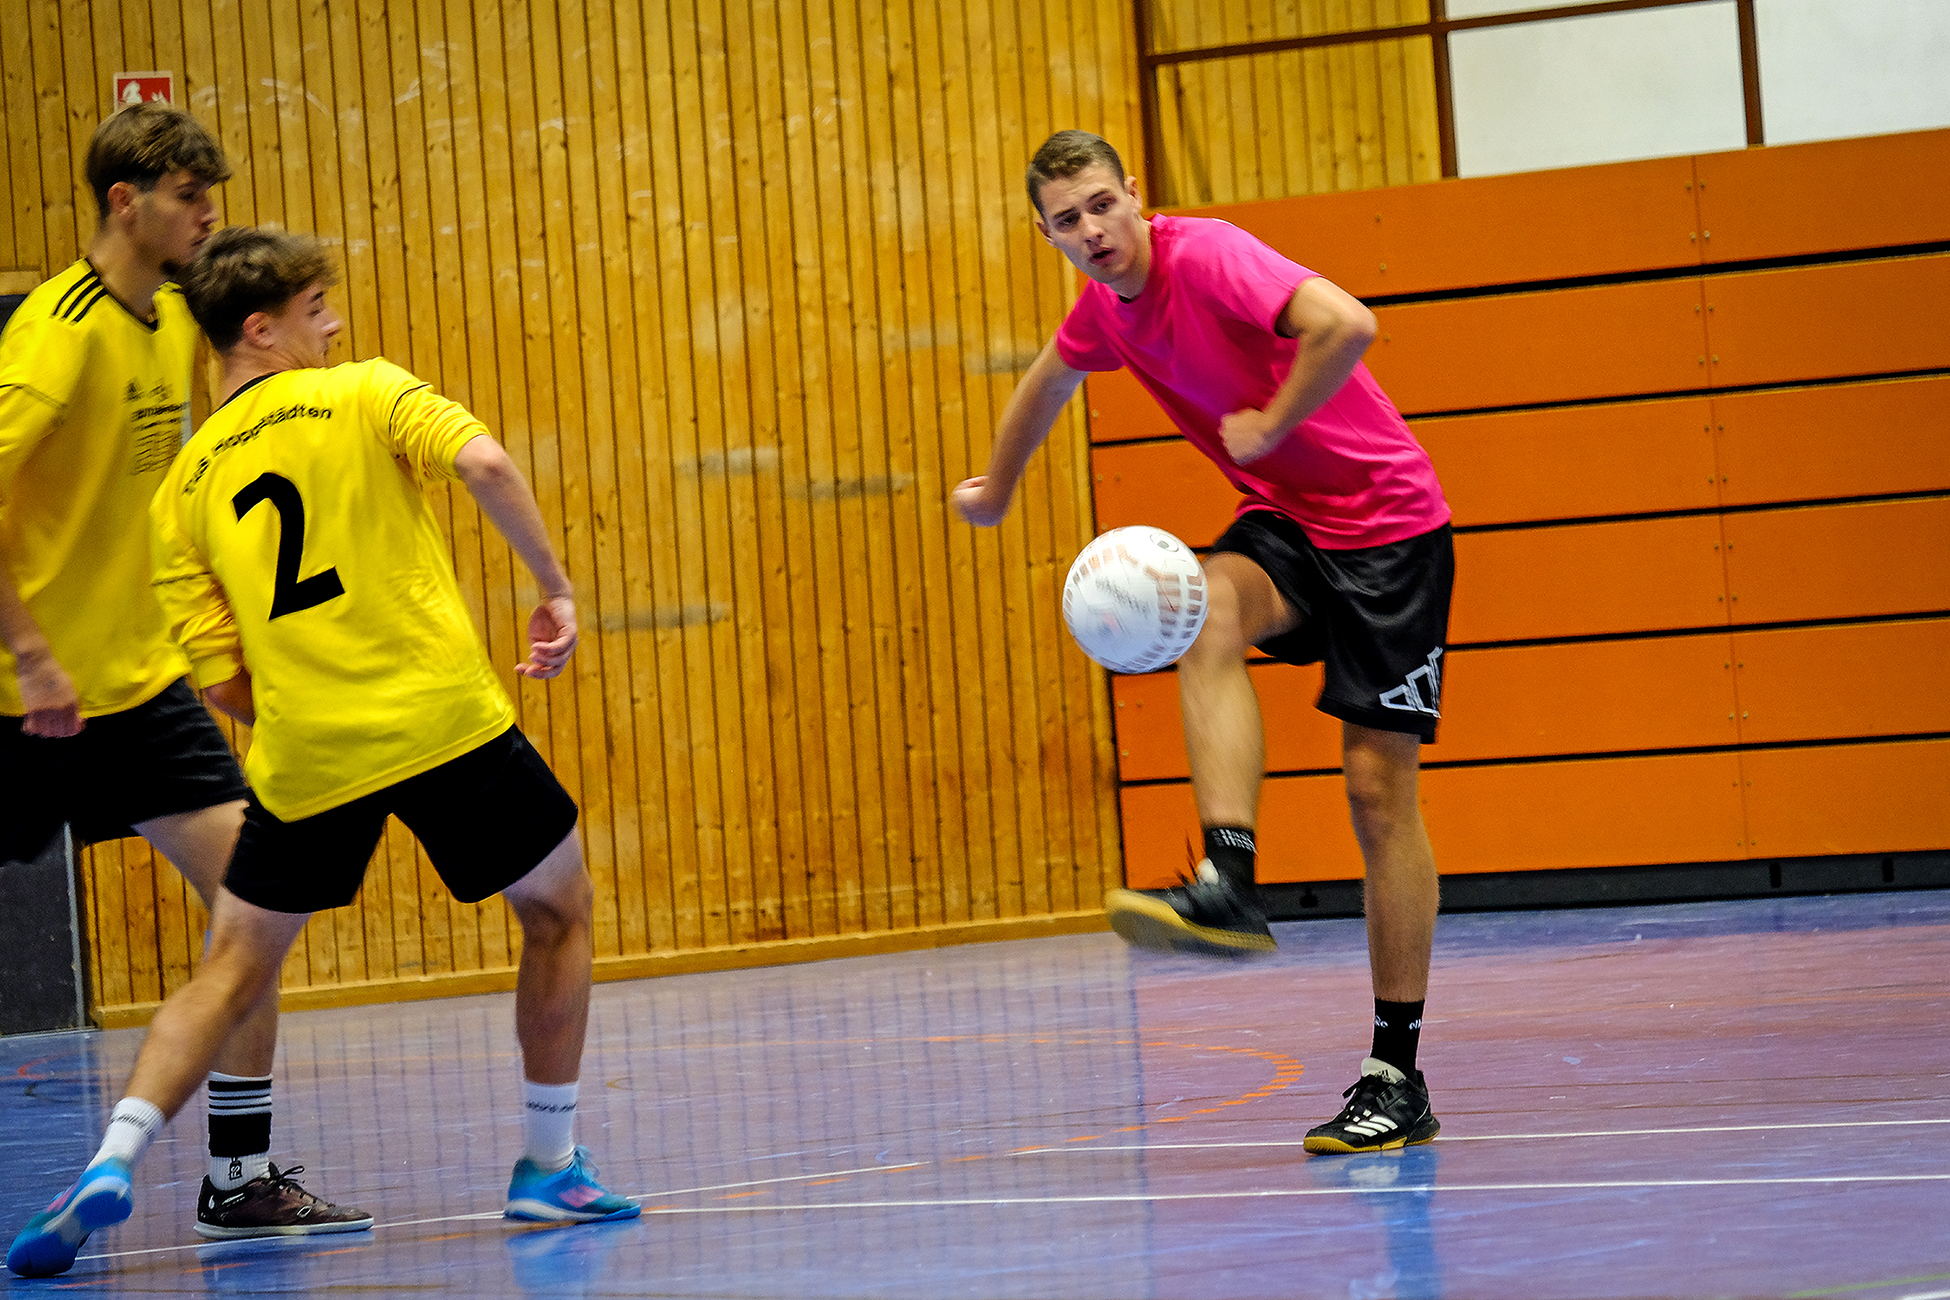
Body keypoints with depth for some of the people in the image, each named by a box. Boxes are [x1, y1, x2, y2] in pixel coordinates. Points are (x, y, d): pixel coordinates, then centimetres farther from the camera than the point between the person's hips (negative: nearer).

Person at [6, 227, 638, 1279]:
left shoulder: (183, 487, 14)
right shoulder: (366, 393, 4)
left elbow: (223, 685, 10)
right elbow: (483, 465, -15)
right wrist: (555, 589, -5)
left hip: (302, 755, 3)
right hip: (444, 718, -3)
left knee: (234, 967, 13)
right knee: (559, 908, 19)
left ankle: (111, 1161, -6)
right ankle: (549, 1167, 20)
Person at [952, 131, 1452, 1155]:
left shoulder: (1206, 257, -21)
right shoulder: (1104, 309, 4)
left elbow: (1345, 324, -37)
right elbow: (1048, 382, 27)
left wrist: (1270, 425, -24)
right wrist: (996, 487, 40)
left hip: (1388, 526, -7)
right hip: (1284, 522, 7)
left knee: (1379, 785, -6)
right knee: (1208, 610, -29)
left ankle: (1397, 1078, 0)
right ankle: (1227, 887, -38)